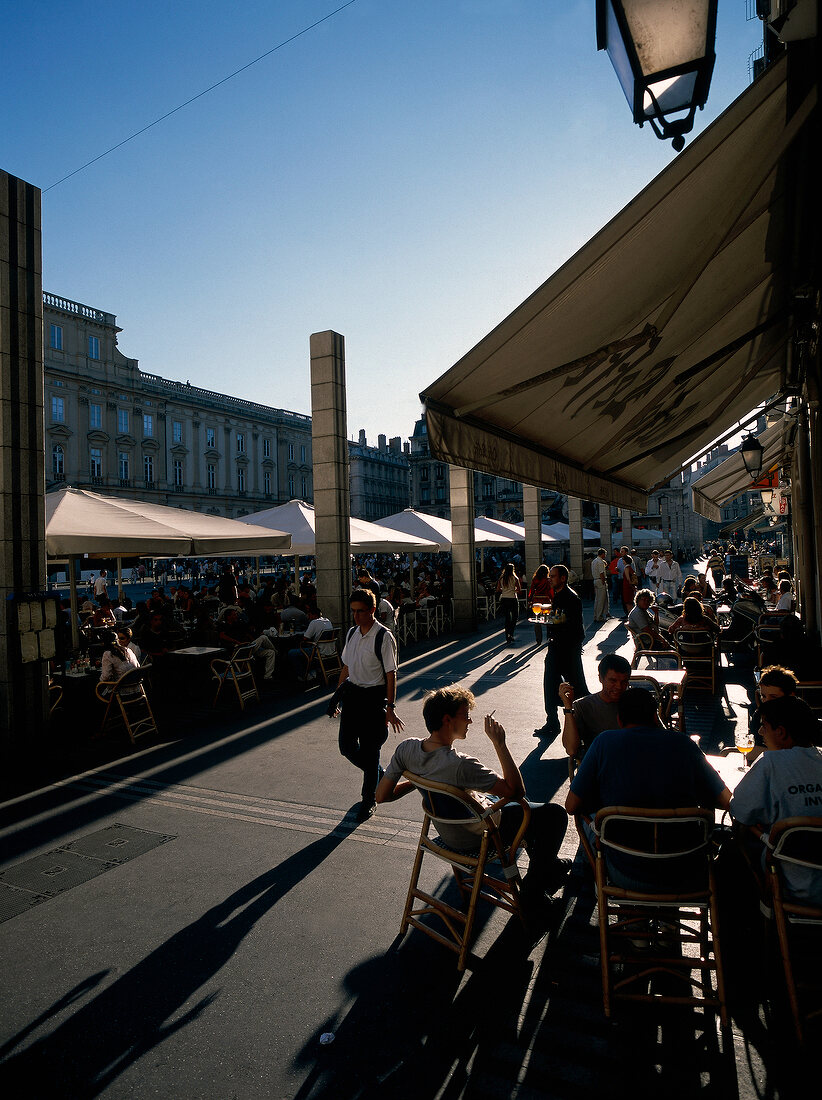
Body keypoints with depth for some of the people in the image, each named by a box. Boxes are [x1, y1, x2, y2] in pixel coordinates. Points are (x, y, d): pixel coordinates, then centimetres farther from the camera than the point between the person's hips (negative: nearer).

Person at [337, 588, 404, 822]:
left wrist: (390, 707, -14)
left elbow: (391, 674, -13)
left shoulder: (384, 637, -13)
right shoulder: (352, 633, 7)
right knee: (347, 746, 8)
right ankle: (378, 776, 36)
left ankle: (369, 800, 24)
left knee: (369, 751, 3)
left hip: (373, 697, -6)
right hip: (351, 693, 6)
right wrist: (338, 695, 17)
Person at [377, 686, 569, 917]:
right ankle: (534, 893, 19)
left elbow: (381, 795, -7)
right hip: (476, 837, -8)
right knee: (554, 814, 4)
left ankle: (547, 862, 47)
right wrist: (499, 744, -27)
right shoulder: (460, 766, -39)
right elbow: (517, 790, -30)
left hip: (446, 829, 8)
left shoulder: (407, 748, -18)